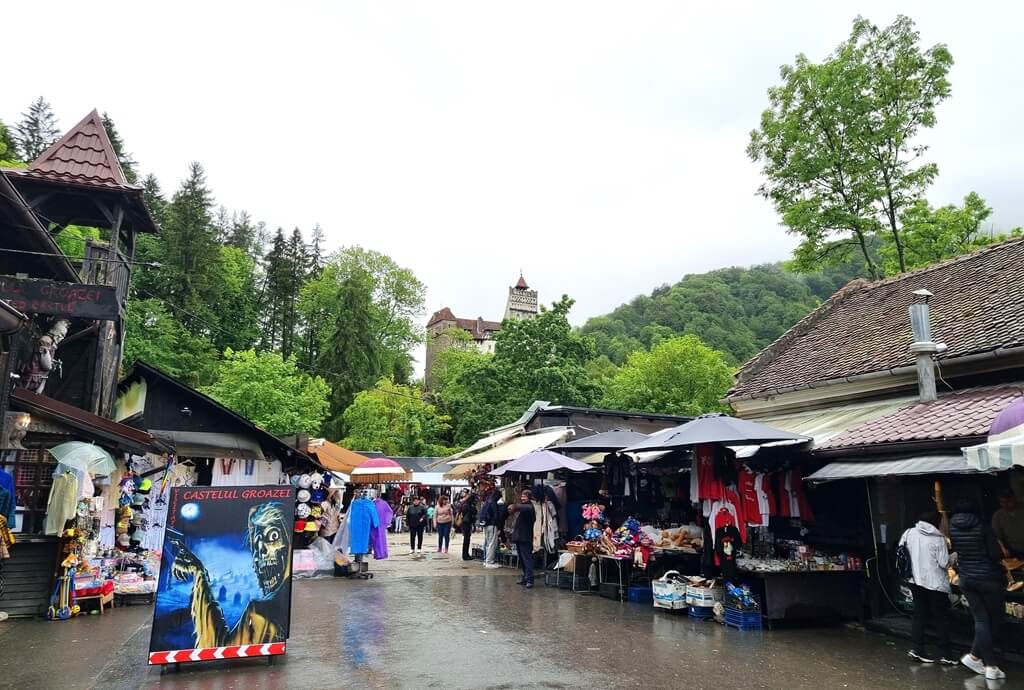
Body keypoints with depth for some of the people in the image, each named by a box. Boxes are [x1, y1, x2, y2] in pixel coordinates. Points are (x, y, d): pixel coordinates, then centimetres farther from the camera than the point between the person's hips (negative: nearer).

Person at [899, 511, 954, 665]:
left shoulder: (909, 533, -1)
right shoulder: (938, 538, -13)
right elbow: (944, 563, -12)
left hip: (916, 581, 4)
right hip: (935, 583, -4)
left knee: (920, 615, 12)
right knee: (941, 618, 7)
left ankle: (917, 649, 9)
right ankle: (945, 654, 11)